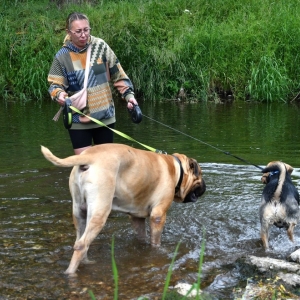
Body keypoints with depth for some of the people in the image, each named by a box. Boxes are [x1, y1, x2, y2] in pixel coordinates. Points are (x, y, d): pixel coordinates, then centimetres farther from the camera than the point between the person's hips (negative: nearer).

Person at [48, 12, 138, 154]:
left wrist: (128, 94, 0)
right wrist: (59, 94, -25)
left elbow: (117, 74, 6)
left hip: (105, 116, 2)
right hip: (79, 119, -2)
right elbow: (55, 85, -4)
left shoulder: (100, 46, -3)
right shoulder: (62, 57, -8)